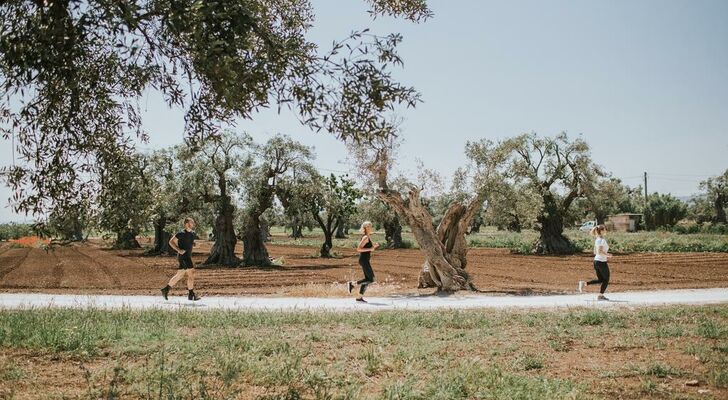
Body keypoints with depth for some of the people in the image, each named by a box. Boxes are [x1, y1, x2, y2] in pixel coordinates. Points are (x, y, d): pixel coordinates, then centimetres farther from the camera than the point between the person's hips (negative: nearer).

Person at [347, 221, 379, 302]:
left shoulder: (368, 237, 14)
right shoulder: (365, 237, -16)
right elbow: (358, 249, -21)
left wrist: (374, 246, 10)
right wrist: (370, 249, -21)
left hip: (365, 260, 10)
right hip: (364, 260, -10)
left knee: (368, 279, 10)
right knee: (371, 279, -8)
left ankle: (359, 297, 12)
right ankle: (351, 284, -3)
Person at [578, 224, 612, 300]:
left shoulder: (597, 240, 11)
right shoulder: (602, 240, -16)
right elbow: (599, 252, -25)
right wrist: (607, 255, -12)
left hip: (596, 261, 9)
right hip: (602, 262, -9)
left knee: (600, 279, 17)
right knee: (606, 280, 6)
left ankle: (584, 283, 5)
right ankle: (600, 295, 9)